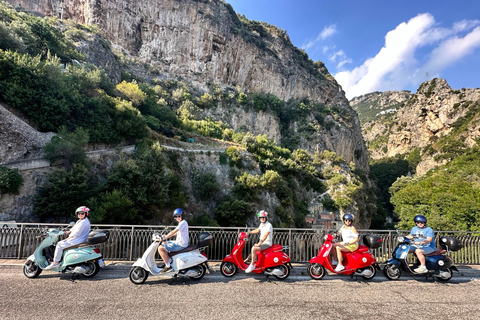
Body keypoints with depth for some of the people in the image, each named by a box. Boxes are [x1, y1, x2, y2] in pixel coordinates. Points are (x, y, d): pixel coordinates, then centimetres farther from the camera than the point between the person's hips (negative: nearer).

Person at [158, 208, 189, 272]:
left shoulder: (183, 222, -16)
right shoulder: (181, 223, 15)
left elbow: (173, 232, -22)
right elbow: (176, 233, 21)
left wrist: (164, 238, -19)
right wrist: (166, 236, 12)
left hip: (180, 245, -10)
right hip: (178, 243, 10)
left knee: (160, 248, -14)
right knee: (163, 244, 23)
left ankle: (168, 266, -9)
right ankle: (169, 260, 24)